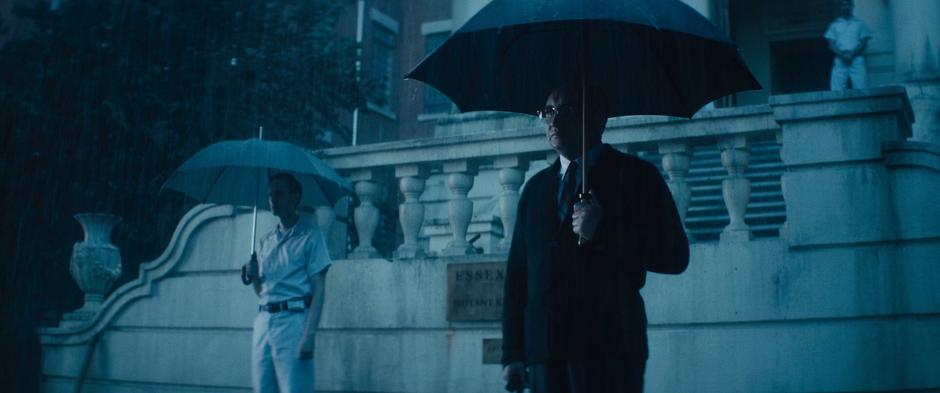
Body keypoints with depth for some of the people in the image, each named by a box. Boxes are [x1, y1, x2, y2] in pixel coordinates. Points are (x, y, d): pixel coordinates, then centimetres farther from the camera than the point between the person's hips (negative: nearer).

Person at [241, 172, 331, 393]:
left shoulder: (310, 237, 0)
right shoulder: (265, 242, 18)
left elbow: (318, 291, -7)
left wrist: (309, 335, -17)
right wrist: (252, 276, 0)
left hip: (293, 321, -6)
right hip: (263, 321, 6)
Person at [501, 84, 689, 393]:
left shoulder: (636, 175, 6)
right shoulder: (536, 187, 20)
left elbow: (676, 256, -3)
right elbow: (517, 272, 16)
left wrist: (604, 231, -14)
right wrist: (513, 353, 8)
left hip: (609, 352, -4)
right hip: (543, 351, 4)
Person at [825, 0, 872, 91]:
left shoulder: (859, 23, 15)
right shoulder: (834, 25, 15)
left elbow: (864, 43, 6)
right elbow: (831, 45, 6)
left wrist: (852, 54, -12)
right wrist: (842, 54, -13)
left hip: (857, 60, 0)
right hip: (839, 61, 0)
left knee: (861, 90, -12)